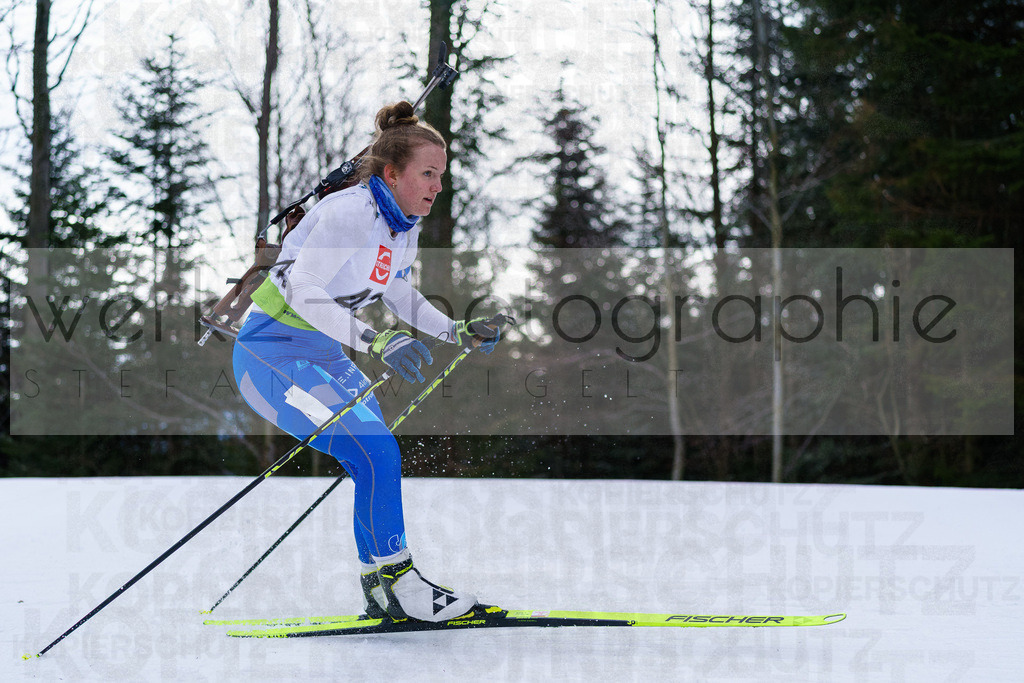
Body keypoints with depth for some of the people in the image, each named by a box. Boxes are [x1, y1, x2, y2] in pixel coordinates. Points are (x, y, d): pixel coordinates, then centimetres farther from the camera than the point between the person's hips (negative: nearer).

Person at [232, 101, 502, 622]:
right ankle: (394, 580, -7)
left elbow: (400, 296, 22)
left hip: (325, 357, 9)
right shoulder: (349, 213, -23)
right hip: (272, 352, -9)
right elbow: (303, 292, -31)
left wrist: (456, 332, 10)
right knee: (375, 453, -18)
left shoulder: (403, 224, 5)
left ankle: (381, 588, 20)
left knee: (379, 464, 9)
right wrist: (375, 341, -40)